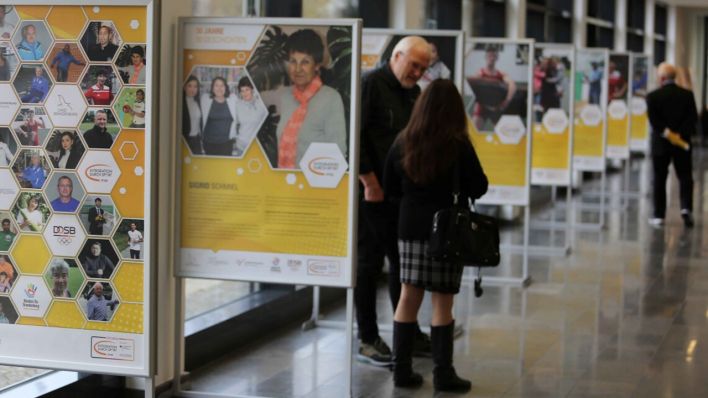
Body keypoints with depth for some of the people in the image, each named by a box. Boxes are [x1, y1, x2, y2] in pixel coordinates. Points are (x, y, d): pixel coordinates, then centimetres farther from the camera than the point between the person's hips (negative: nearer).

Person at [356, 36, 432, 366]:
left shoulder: (414, 91, 14)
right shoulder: (370, 84, -11)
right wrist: (370, 183, -17)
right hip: (372, 193, -8)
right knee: (369, 263, -1)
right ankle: (367, 340, 6)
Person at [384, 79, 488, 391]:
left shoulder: (402, 143, 0)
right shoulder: (459, 146, -11)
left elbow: (391, 191, 7)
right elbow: (478, 188, -4)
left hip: (410, 228, 3)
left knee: (408, 297, 8)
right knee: (442, 303, 3)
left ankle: (402, 369, 11)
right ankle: (443, 373, 8)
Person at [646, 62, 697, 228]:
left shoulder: (653, 96, -8)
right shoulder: (687, 95, 0)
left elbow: (654, 121, -16)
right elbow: (693, 118, -6)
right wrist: (681, 133, -11)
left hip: (661, 144, -1)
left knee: (659, 179, 8)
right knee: (685, 177, 8)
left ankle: (659, 216, 10)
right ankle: (686, 208, -12)